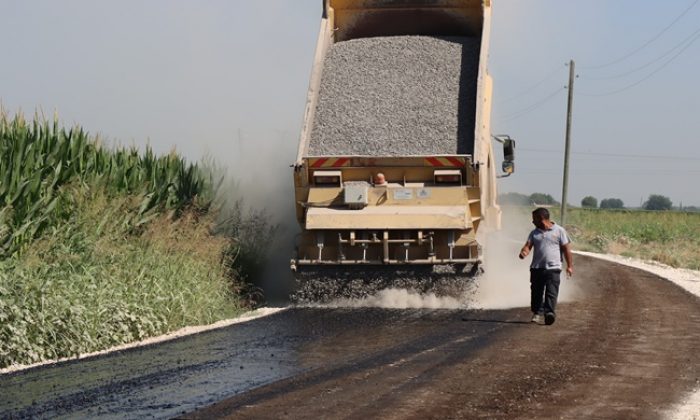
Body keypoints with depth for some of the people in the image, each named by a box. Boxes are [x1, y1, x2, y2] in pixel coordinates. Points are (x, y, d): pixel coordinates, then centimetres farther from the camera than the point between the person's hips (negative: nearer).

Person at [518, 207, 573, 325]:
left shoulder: (559, 231, 3)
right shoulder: (534, 233, 15)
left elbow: (566, 249, 3)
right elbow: (528, 245, 3)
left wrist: (569, 266, -2)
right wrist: (524, 252, -22)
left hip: (553, 268, -4)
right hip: (536, 267, 4)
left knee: (551, 292, -13)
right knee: (536, 292, 6)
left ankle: (549, 313, -20)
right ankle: (537, 313, 18)